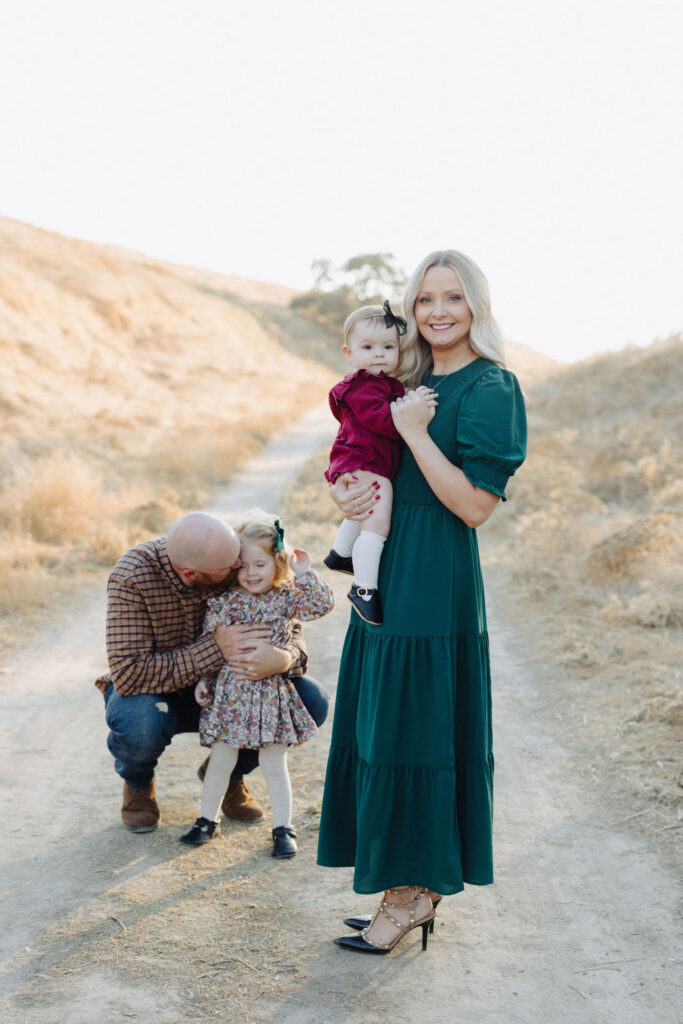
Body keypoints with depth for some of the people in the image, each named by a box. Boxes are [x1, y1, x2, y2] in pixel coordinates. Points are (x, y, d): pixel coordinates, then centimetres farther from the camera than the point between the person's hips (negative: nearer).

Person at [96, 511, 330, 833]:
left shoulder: (239, 566, -20)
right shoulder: (132, 577, -30)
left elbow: (290, 628, -12)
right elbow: (129, 673, -34)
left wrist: (283, 658, -37)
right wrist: (215, 648, -39)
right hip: (156, 694, -3)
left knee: (310, 701, -17)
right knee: (139, 729, -38)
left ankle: (228, 771, 11)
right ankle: (138, 782, 2)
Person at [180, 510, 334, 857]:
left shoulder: (286, 599, -2)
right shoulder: (223, 601, -1)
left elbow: (324, 603, -13)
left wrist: (304, 574, -14)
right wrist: (203, 680, 0)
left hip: (270, 694, -1)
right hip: (228, 693, 1)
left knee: (274, 764, 6)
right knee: (221, 760, 10)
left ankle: (283, 828, 17)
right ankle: (207, 820, 27)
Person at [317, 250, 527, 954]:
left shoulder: (490, 391, -10)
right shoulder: (414, 384, 14)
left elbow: (476, 506, -16)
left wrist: (414, 432, -18)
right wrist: (347, 489, -2)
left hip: (434, 583, -9)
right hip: (389, 576, 9)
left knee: (412, 730, -2)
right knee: (381, 726, 13)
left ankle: (412, 894, 12)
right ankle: (417, 885, 25)